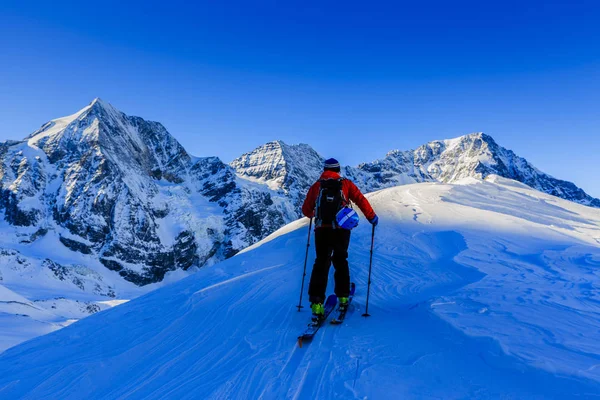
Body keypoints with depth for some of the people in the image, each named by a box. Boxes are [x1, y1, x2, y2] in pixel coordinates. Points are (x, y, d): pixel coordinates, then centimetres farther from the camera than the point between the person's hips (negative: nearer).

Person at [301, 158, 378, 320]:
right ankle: (343, 297, 24)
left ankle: (316, 302, -8)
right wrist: (372, 217, 12)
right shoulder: (346, 184, 6)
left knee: (321, 263, 3)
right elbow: (361, 200, -1)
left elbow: (306, 210, 11)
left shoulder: (316, 186, 8)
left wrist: (313, 214, 35)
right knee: (340, 261, 19)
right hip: (341, 230, 0)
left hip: (322, 229, 0)